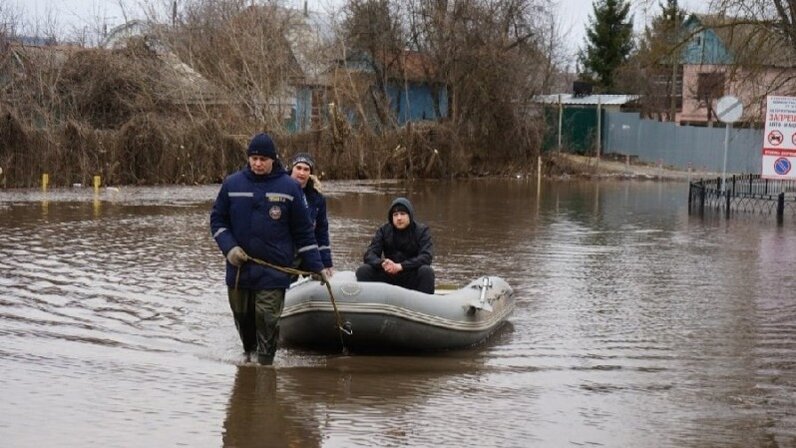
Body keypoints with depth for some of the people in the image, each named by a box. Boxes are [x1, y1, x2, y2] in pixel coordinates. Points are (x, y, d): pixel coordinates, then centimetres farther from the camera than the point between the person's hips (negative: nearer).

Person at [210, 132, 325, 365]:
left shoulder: (289, 187, 0)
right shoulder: (232, 184, 3)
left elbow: (303, 232, 4)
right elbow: (217, 219, 10)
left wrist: (316, 267, 2)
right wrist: (229, 248, -7)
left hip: (273, 273, -2)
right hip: (239, 268, 3)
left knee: (267, 320, -10)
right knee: (242, 318, 12)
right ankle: (248, 353, 35)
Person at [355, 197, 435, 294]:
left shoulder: (422, 230, -5)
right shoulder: (383, 231, 2)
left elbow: (426, 257, -20)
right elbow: (369, 255, -7)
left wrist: (401, 266, -33)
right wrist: (382, 263, -32)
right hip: (388, 277, 2)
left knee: (426, 271, -33)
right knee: (363, 270, -19)